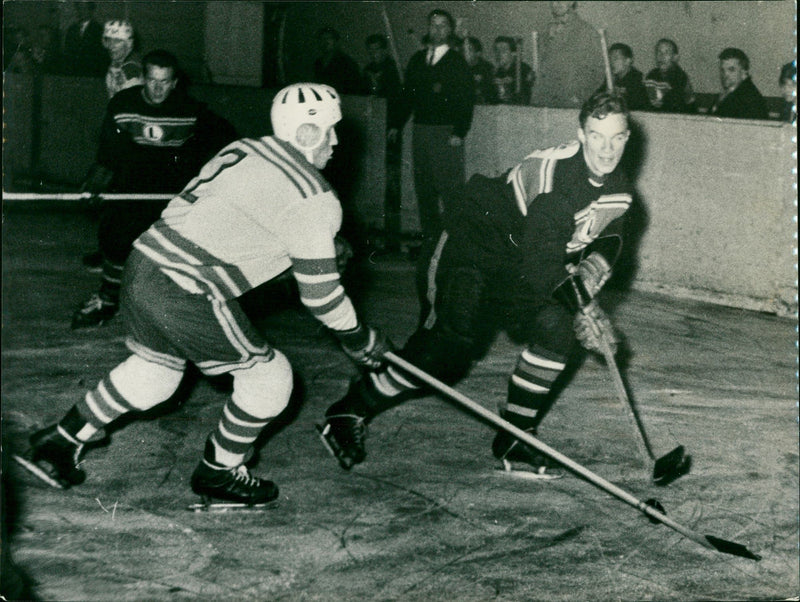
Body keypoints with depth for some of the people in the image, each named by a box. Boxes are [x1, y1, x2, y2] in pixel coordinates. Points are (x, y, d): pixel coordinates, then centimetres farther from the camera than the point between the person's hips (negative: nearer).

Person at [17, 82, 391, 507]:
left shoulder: (244, 150, 16)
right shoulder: (314, 198, -7)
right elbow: (318, 290, -5)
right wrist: (358, 338, 11)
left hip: (144, 265, 9)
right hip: (187, 298, -9)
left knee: (155, 369, 30)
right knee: (268, 375, 9)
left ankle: (60, 441, 38)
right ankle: (218, 472, 24)